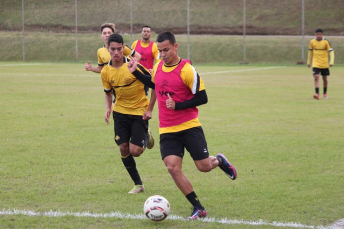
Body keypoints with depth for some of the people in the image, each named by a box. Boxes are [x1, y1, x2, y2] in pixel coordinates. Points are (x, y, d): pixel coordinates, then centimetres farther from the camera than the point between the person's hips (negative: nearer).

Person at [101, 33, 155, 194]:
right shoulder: (105, 72, -4)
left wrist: (150, 109, -11)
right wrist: (108, 108, -3)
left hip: (139, 112, -4)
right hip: (120, 113, 4)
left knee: (135, 151, -12)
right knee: (123, 149, -1)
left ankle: (146, 139, 25)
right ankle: (138, 184, 15)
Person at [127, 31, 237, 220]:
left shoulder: (187, 70, -14)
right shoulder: (158, 67, 4)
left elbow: (202, 98, -13)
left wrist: (177, 106, -20)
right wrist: (136, 73, 17)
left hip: (189, 126, -4)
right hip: (167, 130, 5)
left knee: (204, 166, -4)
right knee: (172, 167, -12)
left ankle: (219, 160, 36)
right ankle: (198, 208, 0)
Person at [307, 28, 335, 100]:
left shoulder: (326, 42, -7)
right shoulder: (312, 42, 0)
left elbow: (331, 51, -8)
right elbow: (310, 51, 14)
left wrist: (331, 62, -19)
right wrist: (309, 62, 19)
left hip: (324, 64, 0)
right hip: (316, 64, 0)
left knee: (324, 78, 11)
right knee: (316, 77, -17)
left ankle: (325, 93, 30)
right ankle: (317, 94, -24)